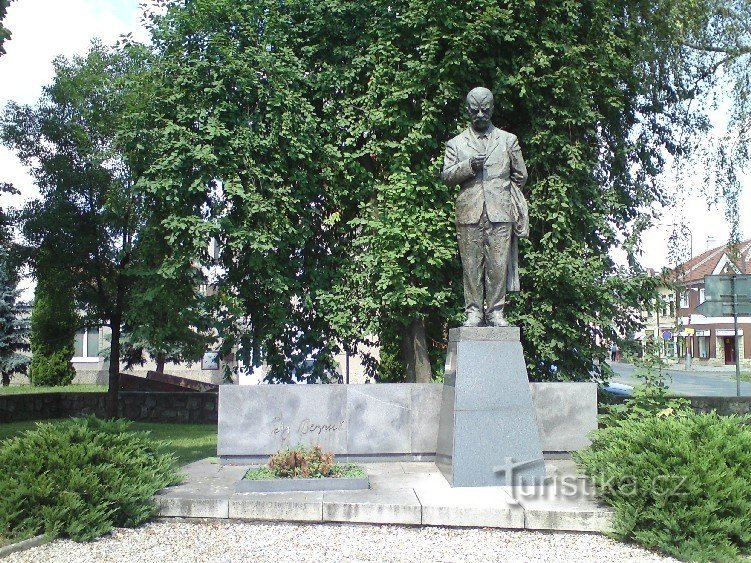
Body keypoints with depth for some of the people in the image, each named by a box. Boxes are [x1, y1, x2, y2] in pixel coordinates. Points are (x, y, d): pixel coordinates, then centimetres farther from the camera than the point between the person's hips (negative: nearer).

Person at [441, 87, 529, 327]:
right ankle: (474, 312, 3)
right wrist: (468, 166, -9)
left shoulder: (508, 140, 18)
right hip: (469, 214, 0)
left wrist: (503, 194, 14)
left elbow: (520, 176, 20)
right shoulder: (455, 143, 16)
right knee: (471, 265, -2)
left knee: (498, 264, -4)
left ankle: (495, 311, 2)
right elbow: (446, 175, 5)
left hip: (500, 213, 0)